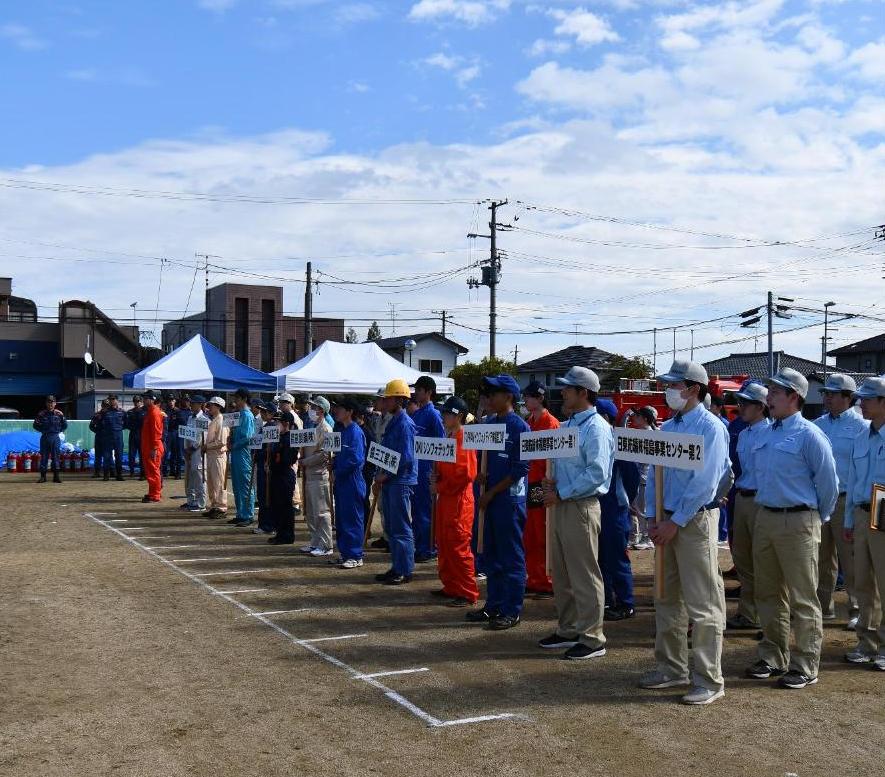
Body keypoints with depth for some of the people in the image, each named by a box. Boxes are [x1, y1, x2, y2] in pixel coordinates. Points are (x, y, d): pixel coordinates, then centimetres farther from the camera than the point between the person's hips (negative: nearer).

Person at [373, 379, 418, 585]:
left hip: (401, 481, -9)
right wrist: (379, 479, 12)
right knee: (390, 527, 13)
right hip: (389, 481, 9)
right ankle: (396, 568, 22)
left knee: (401, 528, -3)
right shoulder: (392, 422, 15)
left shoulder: (405, 424, -14)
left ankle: (405, 572, 3)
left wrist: (385, 475, -14)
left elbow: (405, 457, -19)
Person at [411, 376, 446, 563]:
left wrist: (436, 468, -14)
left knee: (424, 508, -3)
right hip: (413, 466, 8)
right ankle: (417, 546, 21)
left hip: (426, 467, -8)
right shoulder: (414, 414, 14)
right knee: (415, 507, 13)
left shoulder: (433, 414, -10)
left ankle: (426, 549, 4)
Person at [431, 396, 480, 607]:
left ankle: (467, 594, 0)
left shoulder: (464, 438, -14)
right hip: (445, 497, 10)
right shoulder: (448, 437, 15)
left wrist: (441, 486, -15)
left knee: (459, 546, -6)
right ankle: (451, 587, 24)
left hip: (459, 498, -10)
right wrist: (437, 475, 6)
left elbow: (467, 473, -21)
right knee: (444, 544, 14)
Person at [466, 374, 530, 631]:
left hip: (511, 498, -8)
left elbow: (521, 469, -14)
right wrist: (482, 477, -1)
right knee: (491, 554, 14)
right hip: (490, 498, 8)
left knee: (512, 557, -1)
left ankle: (511, 611, 6)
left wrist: (492, 492, -12)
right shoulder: (489, 424, 12)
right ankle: (493, 605, 24)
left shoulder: (519, 427, -10)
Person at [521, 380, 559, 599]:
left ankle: (548, 584, 5)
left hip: (541, 485, -8)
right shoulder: (527, 422, 14)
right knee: (529, 538, 11)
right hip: (527, 484, 8)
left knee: (543, 538, -2)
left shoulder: (550, 423, -8)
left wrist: (548, 481, -18)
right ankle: (534, 581, 19)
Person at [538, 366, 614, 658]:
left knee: (585, 576, -2)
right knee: (561, 574, 15)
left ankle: (592, 639, 8)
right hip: (562, 505, 9)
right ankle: (568, 630, 27)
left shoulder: (595, 428, -15)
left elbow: (597, 473, -23)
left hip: (581, 506, -9)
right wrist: (553, 482, 3)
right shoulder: (569, 424, 14)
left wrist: (561, 493, -18)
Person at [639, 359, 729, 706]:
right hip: (668, 521, 8)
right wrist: (654, 519, 3)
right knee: (667, 599, 14)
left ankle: (709, 680, 4)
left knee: (703, 604, -4)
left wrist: (674, 523, -16)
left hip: (696, 520, -8)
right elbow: (654, 473, 14)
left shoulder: (710, 428, -12)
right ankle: (671, 668, 26)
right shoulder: (667, 427, 12)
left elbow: (704, 483, -17)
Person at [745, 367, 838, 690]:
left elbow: (829, 484, -7)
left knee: (802, 599, 0)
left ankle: (805, 666, 9)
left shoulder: (809, 436, -12)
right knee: (769, 594, 14)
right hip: (765, 518, 8)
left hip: (797, 522, -8)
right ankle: (773, 658, 26)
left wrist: (817, 519, 3)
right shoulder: (765, 435, 11)